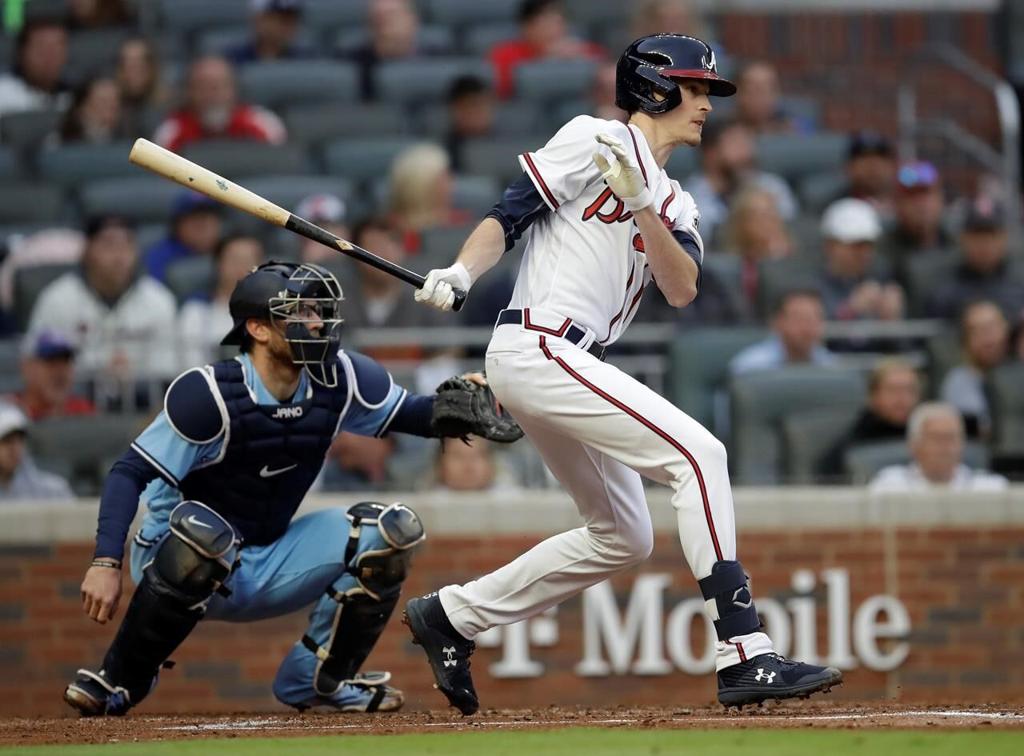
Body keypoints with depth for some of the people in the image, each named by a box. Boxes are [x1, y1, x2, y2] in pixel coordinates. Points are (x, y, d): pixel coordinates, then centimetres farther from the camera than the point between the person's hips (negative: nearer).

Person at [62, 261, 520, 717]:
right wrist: (106, 563, -35)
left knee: (392, 531, -9)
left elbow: (407, 415, 7)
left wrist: (452, 409, -17)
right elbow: (130, 473, -23)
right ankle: (118, 681, -21)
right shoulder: (209, 394, -22)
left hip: (269, 572, 6)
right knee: (203, 530, -40)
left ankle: (316, 680, 4)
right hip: (177, 567, -6)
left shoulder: (337, 380, -5)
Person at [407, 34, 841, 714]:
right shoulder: (594, 141, -1)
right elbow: (512, 213, -7)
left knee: (623, 536, 16)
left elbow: (681, 289, 2)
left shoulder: (675, 205, 21)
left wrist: (641, 206, -13)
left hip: (571, 366, 10)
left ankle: (452, 615, 24)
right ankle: (744, 658, -23)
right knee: (699, 454, -17)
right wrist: (460, 275, -24)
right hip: (536, 347, -10)